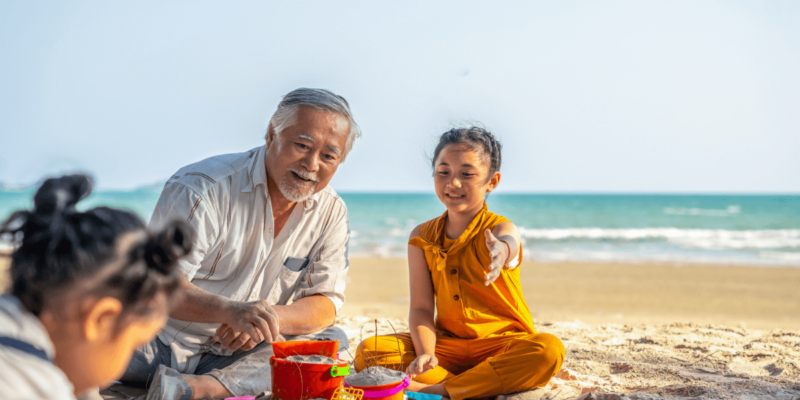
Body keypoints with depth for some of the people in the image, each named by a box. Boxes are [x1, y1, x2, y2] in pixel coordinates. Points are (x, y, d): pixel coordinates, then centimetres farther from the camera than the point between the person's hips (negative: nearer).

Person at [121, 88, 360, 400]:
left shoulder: (331, 212, 2)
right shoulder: (203, 188, -15)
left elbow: (325, 303, 0)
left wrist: (270, 318, -23)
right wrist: (231, 311, -41)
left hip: (242, 351, 6)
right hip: (165, 344, -5)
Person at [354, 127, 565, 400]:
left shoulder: (500, 228, -9)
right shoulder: (421, 237, 3)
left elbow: (507, 242, -37)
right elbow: (421, 308, -3)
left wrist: (501, 250, -63)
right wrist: (425, 354, -23)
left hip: (501, 345, -2)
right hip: (448, 344, 3)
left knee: (548, 349, -35)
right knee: (368, 352, -17)